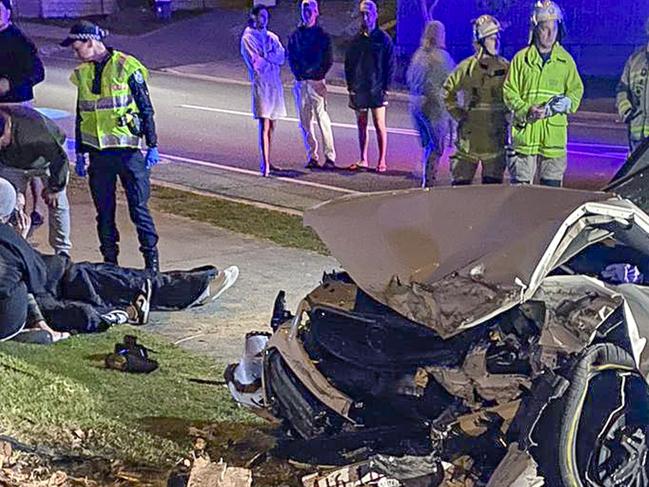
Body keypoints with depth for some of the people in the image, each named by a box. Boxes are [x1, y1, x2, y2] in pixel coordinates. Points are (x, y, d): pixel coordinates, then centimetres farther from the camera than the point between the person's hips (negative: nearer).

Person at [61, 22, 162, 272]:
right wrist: (80, 153, 16)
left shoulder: (127, 67, -7)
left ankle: (152, 259, 6)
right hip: (98, 153, 5)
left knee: (138, 207, -3)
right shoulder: (83, 73, 10)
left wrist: (152, 146, -7)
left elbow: (146, 108, -4)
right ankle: (110, 262, 18)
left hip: (127, 150, -5)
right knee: (104, 211, 9)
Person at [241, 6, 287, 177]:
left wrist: (265, 58, -12)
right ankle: (265, 165, -16)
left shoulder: (272, 37, 16)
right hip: (261, 83, -6)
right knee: (264, 126, -13)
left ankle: (267, 162, 14)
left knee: (271, 126, 8)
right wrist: (272, 60, 0)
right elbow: (255, 62, -11)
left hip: (275, 83, 6)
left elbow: (281, 56, 2)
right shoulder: (248, 38, -1)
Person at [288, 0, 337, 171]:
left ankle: (330, 157, -10)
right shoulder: (295, 35, 12)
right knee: (305, 122, 4)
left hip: (317, 81, -4)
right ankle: (312, 157, 10)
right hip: (301, 82, 4)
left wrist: (318, 74, -9)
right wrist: (299, 73, -4)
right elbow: (291, 58, 11)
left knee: (323, 119, -10)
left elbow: (328, 60, 1)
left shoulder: (323, 35, 4)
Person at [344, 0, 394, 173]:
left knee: (379, 125, -4)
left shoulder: (383, 38, -1)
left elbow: (391, 65, -3)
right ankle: (363, 160, 16)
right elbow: (348, 64, 13)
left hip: (377, 89, -4)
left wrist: (386, 88, -9)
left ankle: (382, 161, 0)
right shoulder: (356, 40, 10)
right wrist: (350, 87, 4)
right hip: (359, 90, 4)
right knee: (362, 125, 8)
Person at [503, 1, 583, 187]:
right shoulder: (521, 58, 4)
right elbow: (509, 91, 4)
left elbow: (576, 90, 12)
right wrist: (526, 110, -12)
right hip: (525, 131, -1)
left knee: (552, 186, 3)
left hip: (554, 135, 1)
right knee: (520, 187, 1)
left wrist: (566, 102, -11)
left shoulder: (566, 60, 9)